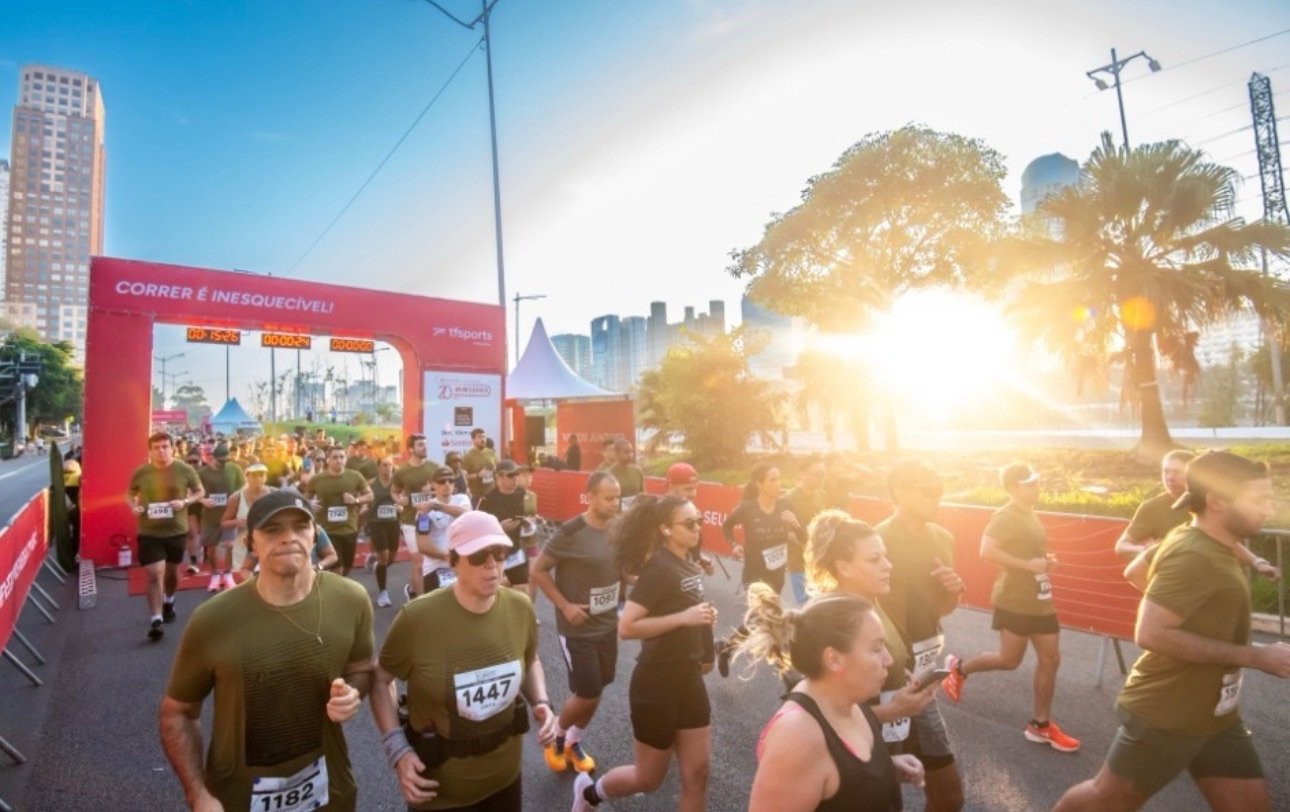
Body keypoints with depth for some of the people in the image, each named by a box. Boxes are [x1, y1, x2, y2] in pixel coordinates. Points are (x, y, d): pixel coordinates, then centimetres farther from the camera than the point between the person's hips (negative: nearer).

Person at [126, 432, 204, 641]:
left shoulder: (185, 470, -8)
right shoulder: (140, 472, -6)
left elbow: (200, 492, 2)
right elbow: (129, 494, 10)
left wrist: (185, 502, -18)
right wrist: (133, 506, -11)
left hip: (177, 530, 1)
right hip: (149, 532, -1)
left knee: (171, 571, 20)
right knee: (155, 574, -9)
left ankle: (169, 602, 47)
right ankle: (156, 620, -5)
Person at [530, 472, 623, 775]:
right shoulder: (571, 532, -22)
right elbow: (538, 571, -14)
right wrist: (564, 605, -18)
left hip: (608, 625, 6)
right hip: (578, 629, -6)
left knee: (596, 692, 17)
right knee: (586, 695, 1)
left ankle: (574, 743, 41)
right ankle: (556, 738, 31)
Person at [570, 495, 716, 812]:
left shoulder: (690, 566, 4)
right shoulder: (658, 569, -21)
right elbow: (626, 627, -27)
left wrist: (703, 616, 5)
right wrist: (683, 618, -29)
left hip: (688, 678, 7)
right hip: (656, 683, -7)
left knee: (697, 774, 12)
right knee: (648, 778, 11)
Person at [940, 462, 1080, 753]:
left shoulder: (1030, 515, 11)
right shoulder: (1005, 516, -18)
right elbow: (986, 551, -31)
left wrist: (1046, 561, 5)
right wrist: (1029, 565, -27)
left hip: (1040, 599, 9)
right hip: (1015, 601, -9)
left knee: (1050, 658, 9)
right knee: (1009, 660, 0)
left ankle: (1040, 725, 21)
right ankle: (959, 668, 24)